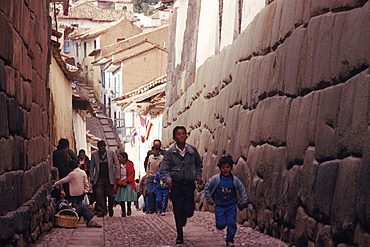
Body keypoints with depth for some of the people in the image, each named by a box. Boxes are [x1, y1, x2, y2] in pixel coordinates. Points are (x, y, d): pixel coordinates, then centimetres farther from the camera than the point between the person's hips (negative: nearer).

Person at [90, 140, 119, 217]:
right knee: (99, 195, -9)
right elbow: (91, 167, 10)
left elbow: (117, 165, 5)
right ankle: (101, 211, -4)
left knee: (111, 195, 0)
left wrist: (117, 177, -1)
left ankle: (110, 210, 19)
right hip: (99, 179, 1)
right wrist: (92, 179, 5)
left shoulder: (111, 153, 2)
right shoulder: (94, 155, 4)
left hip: (109, 179, 0)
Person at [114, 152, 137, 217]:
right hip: (121, 184, 1)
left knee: (129, 197, 0)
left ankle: (129, 209, 25)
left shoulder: (130, 164, -4)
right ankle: (123, 212, 3)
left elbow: (132, 175, -3)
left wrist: (126, 181, -15)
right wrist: (121, 183, -14)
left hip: (128, 183, -1)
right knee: (121, 199, -6)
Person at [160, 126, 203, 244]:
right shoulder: (170, 152, -5)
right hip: (175, 185, -1)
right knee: (178, 212, 1)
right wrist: (168, 179, -25)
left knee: (189, 211, -3)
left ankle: (183, 220, 35)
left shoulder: (192, 150, 2)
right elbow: (164, 169, -7)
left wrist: (198, 176, 8)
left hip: (189, 184, 1)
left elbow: (199, 164, 19)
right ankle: (180, 236, 15)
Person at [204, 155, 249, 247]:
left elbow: (242, 190, 7)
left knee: (231, 223, -9)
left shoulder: (235, 180, -6)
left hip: (231, 206, 1)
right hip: (219, 206, -1)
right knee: (221, 225, -6)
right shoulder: (215, 179, -10)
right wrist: (209, 199, 4)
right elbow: (207, 187, 4)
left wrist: (244, 202, 7)